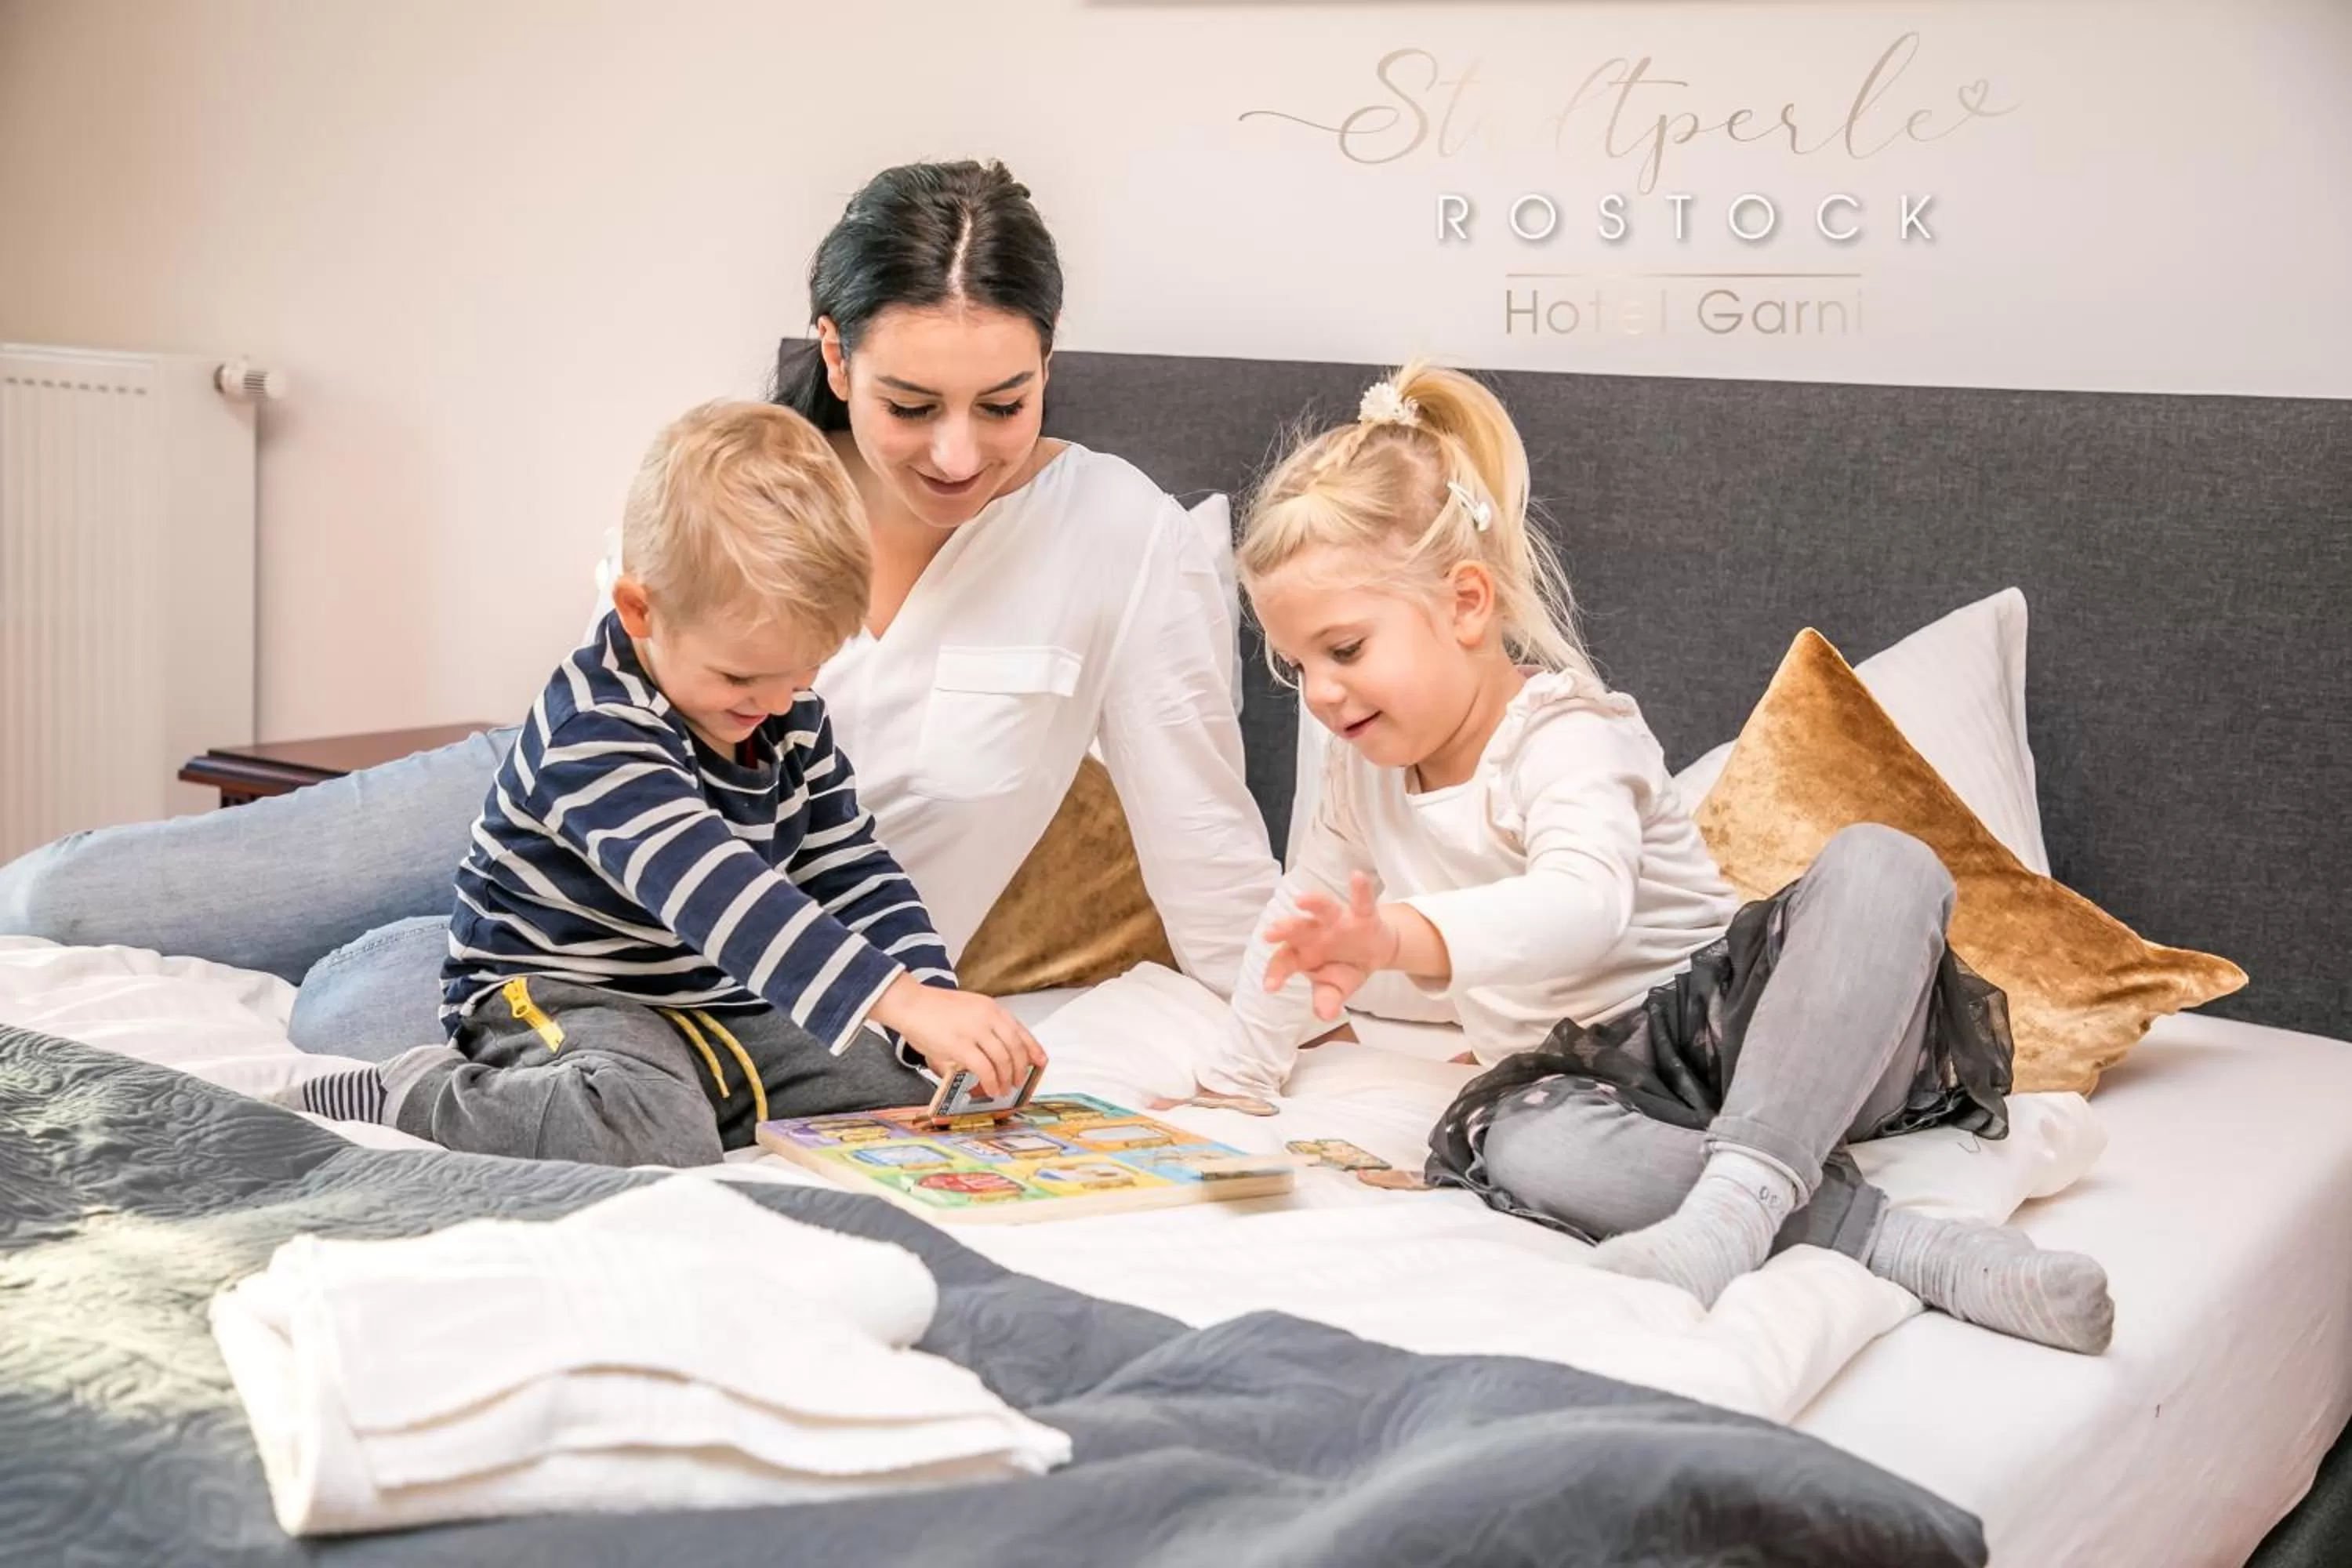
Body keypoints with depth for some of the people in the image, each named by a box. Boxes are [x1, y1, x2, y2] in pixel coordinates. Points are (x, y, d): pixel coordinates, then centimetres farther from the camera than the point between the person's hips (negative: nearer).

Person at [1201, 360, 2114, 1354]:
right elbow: (1306, 914, 28)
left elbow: (1584, 902, -37)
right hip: (1599, 1076, 4)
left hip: (1727, 1014, -4)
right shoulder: (1365, 770, 10)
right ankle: (1898, 1245, -38)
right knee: (1515, 1144, -35)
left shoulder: (1564, 736, -15)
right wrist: (1237, 1076, 29)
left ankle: (1740, 1196, -49)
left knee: (1880, 865, -34)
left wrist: (1399, 936, -54)